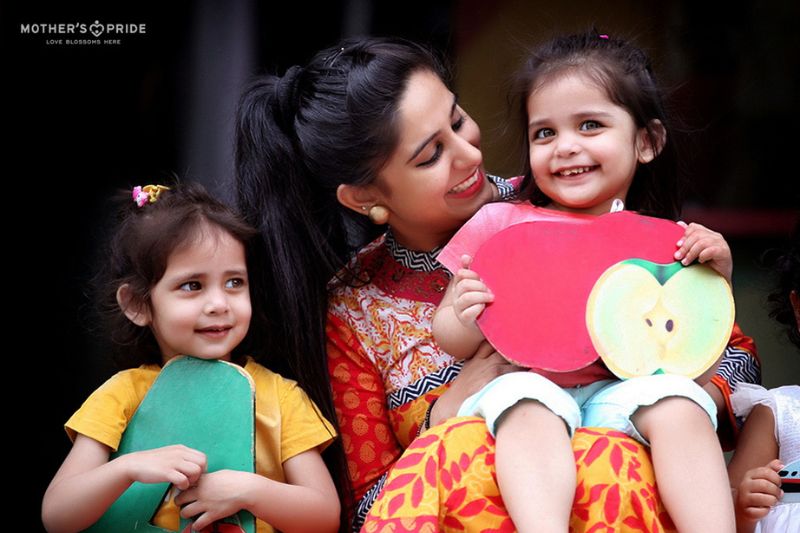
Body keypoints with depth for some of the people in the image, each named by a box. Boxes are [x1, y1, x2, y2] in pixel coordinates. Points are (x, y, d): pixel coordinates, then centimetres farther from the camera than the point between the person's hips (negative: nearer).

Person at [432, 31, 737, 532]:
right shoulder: (501, 224, 6)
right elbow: (448, 341, 10)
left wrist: (715, 280, -3)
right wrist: (468, 321, -14)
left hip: (620, 395, 1)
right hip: (524, 385, -1)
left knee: (677, 399, -29)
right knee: (528, 401, -34)